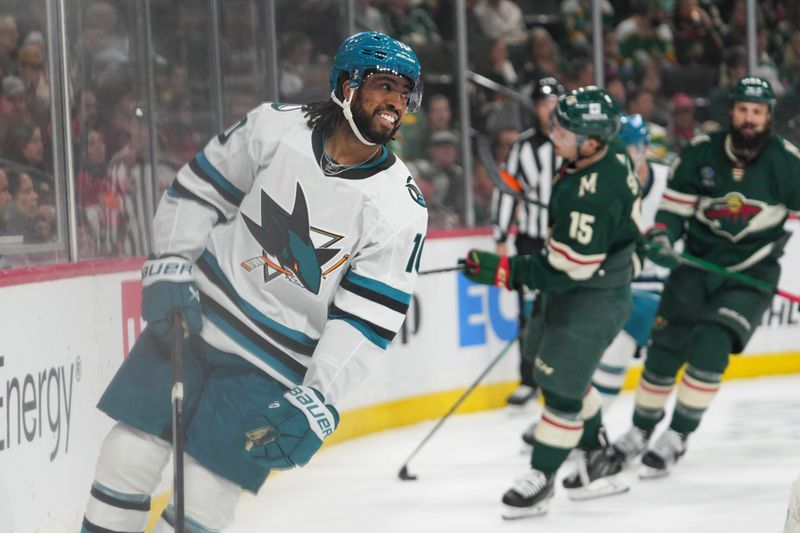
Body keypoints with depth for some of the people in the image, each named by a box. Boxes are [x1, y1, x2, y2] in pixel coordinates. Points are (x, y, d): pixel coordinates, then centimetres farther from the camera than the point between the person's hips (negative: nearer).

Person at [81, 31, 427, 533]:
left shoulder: (402, 210, -12)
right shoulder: (275, 126, -8)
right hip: (197, 316, 2)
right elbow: (198, 189, 5)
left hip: (274, 367, -2)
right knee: (130, 456, -1)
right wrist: (169, 268, -4)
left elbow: (366, 321, -15)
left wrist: (318, 402, -23)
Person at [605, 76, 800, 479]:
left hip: (751, 271, -2)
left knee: (711, 344, -20)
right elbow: (674, 204, 3)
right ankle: (641, 430, 23)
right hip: (697, 261, 2)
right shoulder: (701, 153, -5)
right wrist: (660, 237, -14)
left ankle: (677, 437, -7)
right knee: (666, 348, 2)